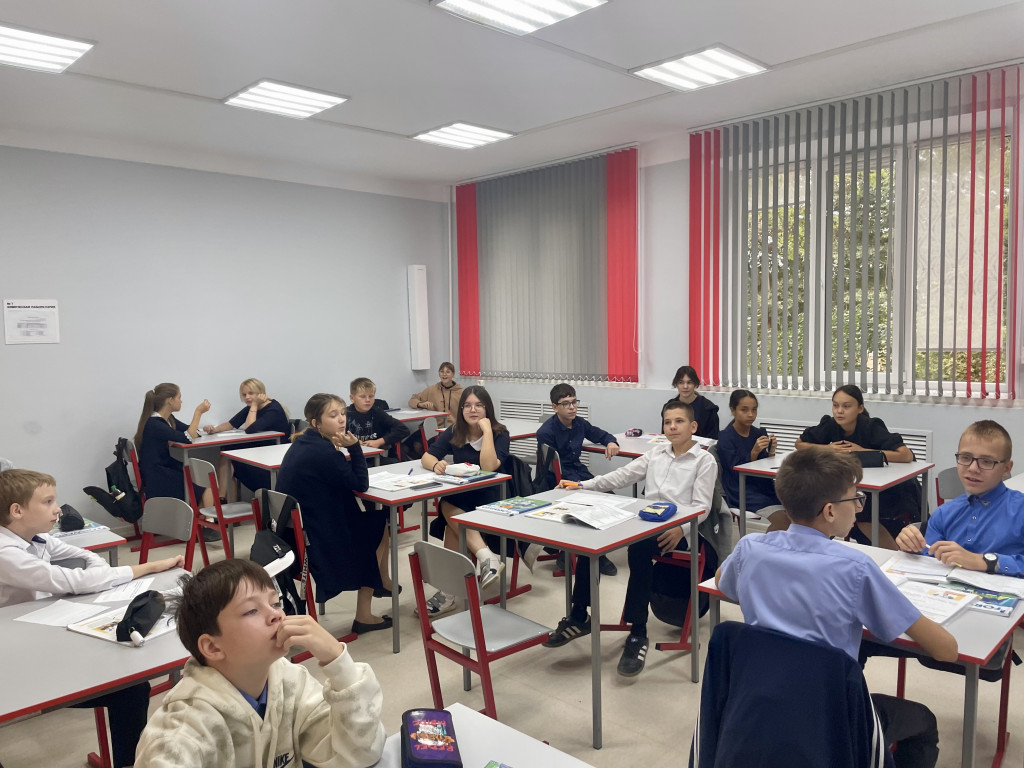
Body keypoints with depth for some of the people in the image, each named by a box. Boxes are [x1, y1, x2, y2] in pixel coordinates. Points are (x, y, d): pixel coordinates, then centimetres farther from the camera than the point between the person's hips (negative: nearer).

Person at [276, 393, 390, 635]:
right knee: (375, 526, 9)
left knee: (373, 521, 18)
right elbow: (361, 484, -14)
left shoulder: (304, 443, 6)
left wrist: (346, 451, -2)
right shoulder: (322, 451, -23)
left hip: (292, 528, 9)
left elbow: (345, 480, 14)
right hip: (309, 536, -9)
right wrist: (354, 447, -18)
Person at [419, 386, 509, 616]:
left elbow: (488, 467, -24)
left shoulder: (500, 434, -8)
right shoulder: (453, 432, 4)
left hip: (491, 500, -4)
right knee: (447, 507, -32)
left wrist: (486, 430, -23)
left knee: (450, 508, -32)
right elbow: (426, 457, -3)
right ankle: (485, 556, -35)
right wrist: (437, 464, -25)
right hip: (459, 498, 4)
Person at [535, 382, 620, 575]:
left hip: (580, 473, 7)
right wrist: (577, 484, -29)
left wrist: (611, 442, 0)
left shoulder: (579, 423, 5)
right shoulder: (546, 432, -14)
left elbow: (600, 434, 23)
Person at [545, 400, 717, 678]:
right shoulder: (656, 453, 19)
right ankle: (579, 616, -6)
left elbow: (702, 506, -6)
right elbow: (621, 476, 13)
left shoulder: (705, 461, 3)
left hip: (677, 531, -6)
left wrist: (681, 528, -26)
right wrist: (582, 485, 2)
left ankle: (638, 633, -24)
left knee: (638, 548, -37)